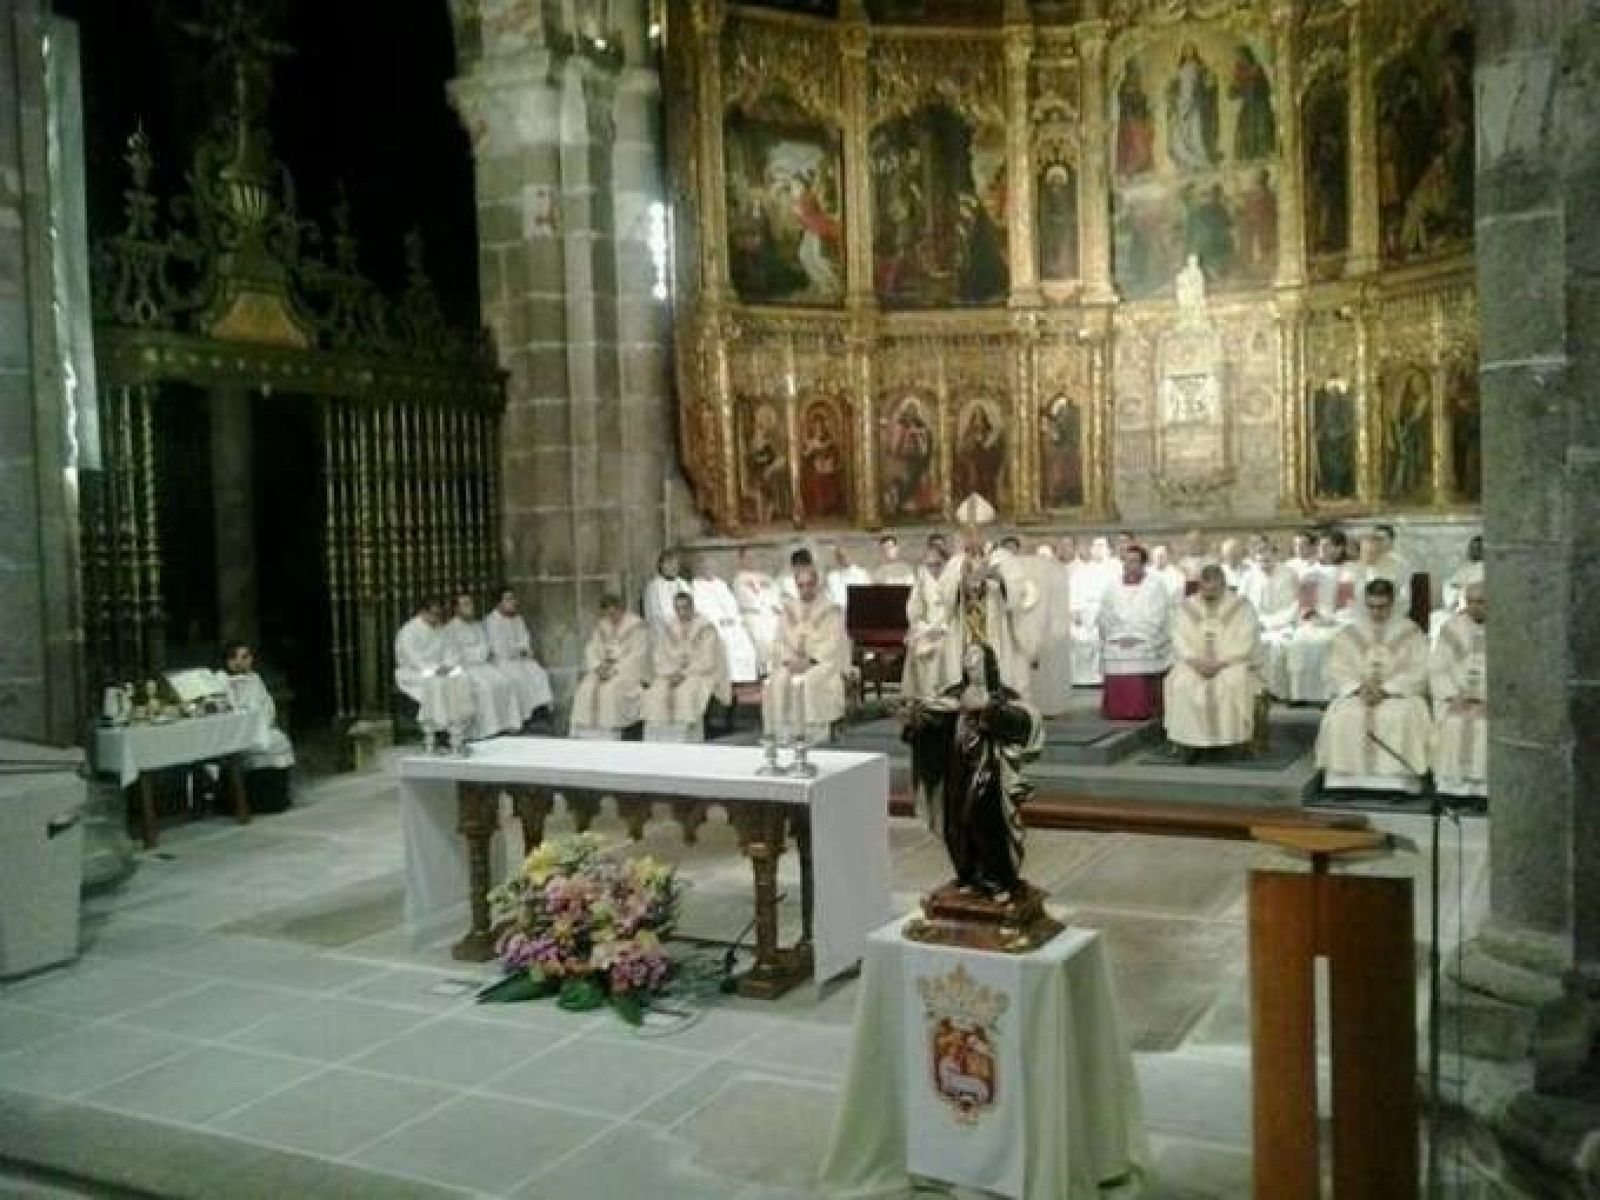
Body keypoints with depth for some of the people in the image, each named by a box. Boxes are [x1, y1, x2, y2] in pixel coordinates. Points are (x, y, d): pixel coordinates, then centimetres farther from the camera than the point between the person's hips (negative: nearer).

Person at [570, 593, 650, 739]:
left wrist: (615, 670, -19)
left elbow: (638, 656, -12)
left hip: (630, 671, -6)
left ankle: (609, 744, -28)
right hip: (604, 671, 6)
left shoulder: (638, 626, -5)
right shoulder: (601, 626, 14)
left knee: (610, 691, -30)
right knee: (586, 690, -19)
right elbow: (591, 650, 10)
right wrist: (598, 666, -10)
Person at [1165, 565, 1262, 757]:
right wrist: (1196, 661, -15)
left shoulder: (1241, 607, 2)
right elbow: (1180, 640, 3)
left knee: (1233, 683, -35)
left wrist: (1220, 662, -18)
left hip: (1232, 664, -2)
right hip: (1194, 665, 2)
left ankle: (1228, 739, -24)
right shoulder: (1187, 607, 10)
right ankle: (1188, 740, -21)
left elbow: (1245, 644, -6)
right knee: (1179, 683, -28)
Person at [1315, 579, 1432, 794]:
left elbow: (1418, 673, -4)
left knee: (1402, 718, -35)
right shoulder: (1348, 635, 12)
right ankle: (1344, 781, -27)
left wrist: (1386, 690, -17)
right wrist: (1359, 688, -14)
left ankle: (1397, 783, -32)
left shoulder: (1411, 634, 6)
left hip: (1400, 695, -1)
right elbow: (1336, 671, 5)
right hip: (1356, 695, 2)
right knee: (1341, 718, -30)